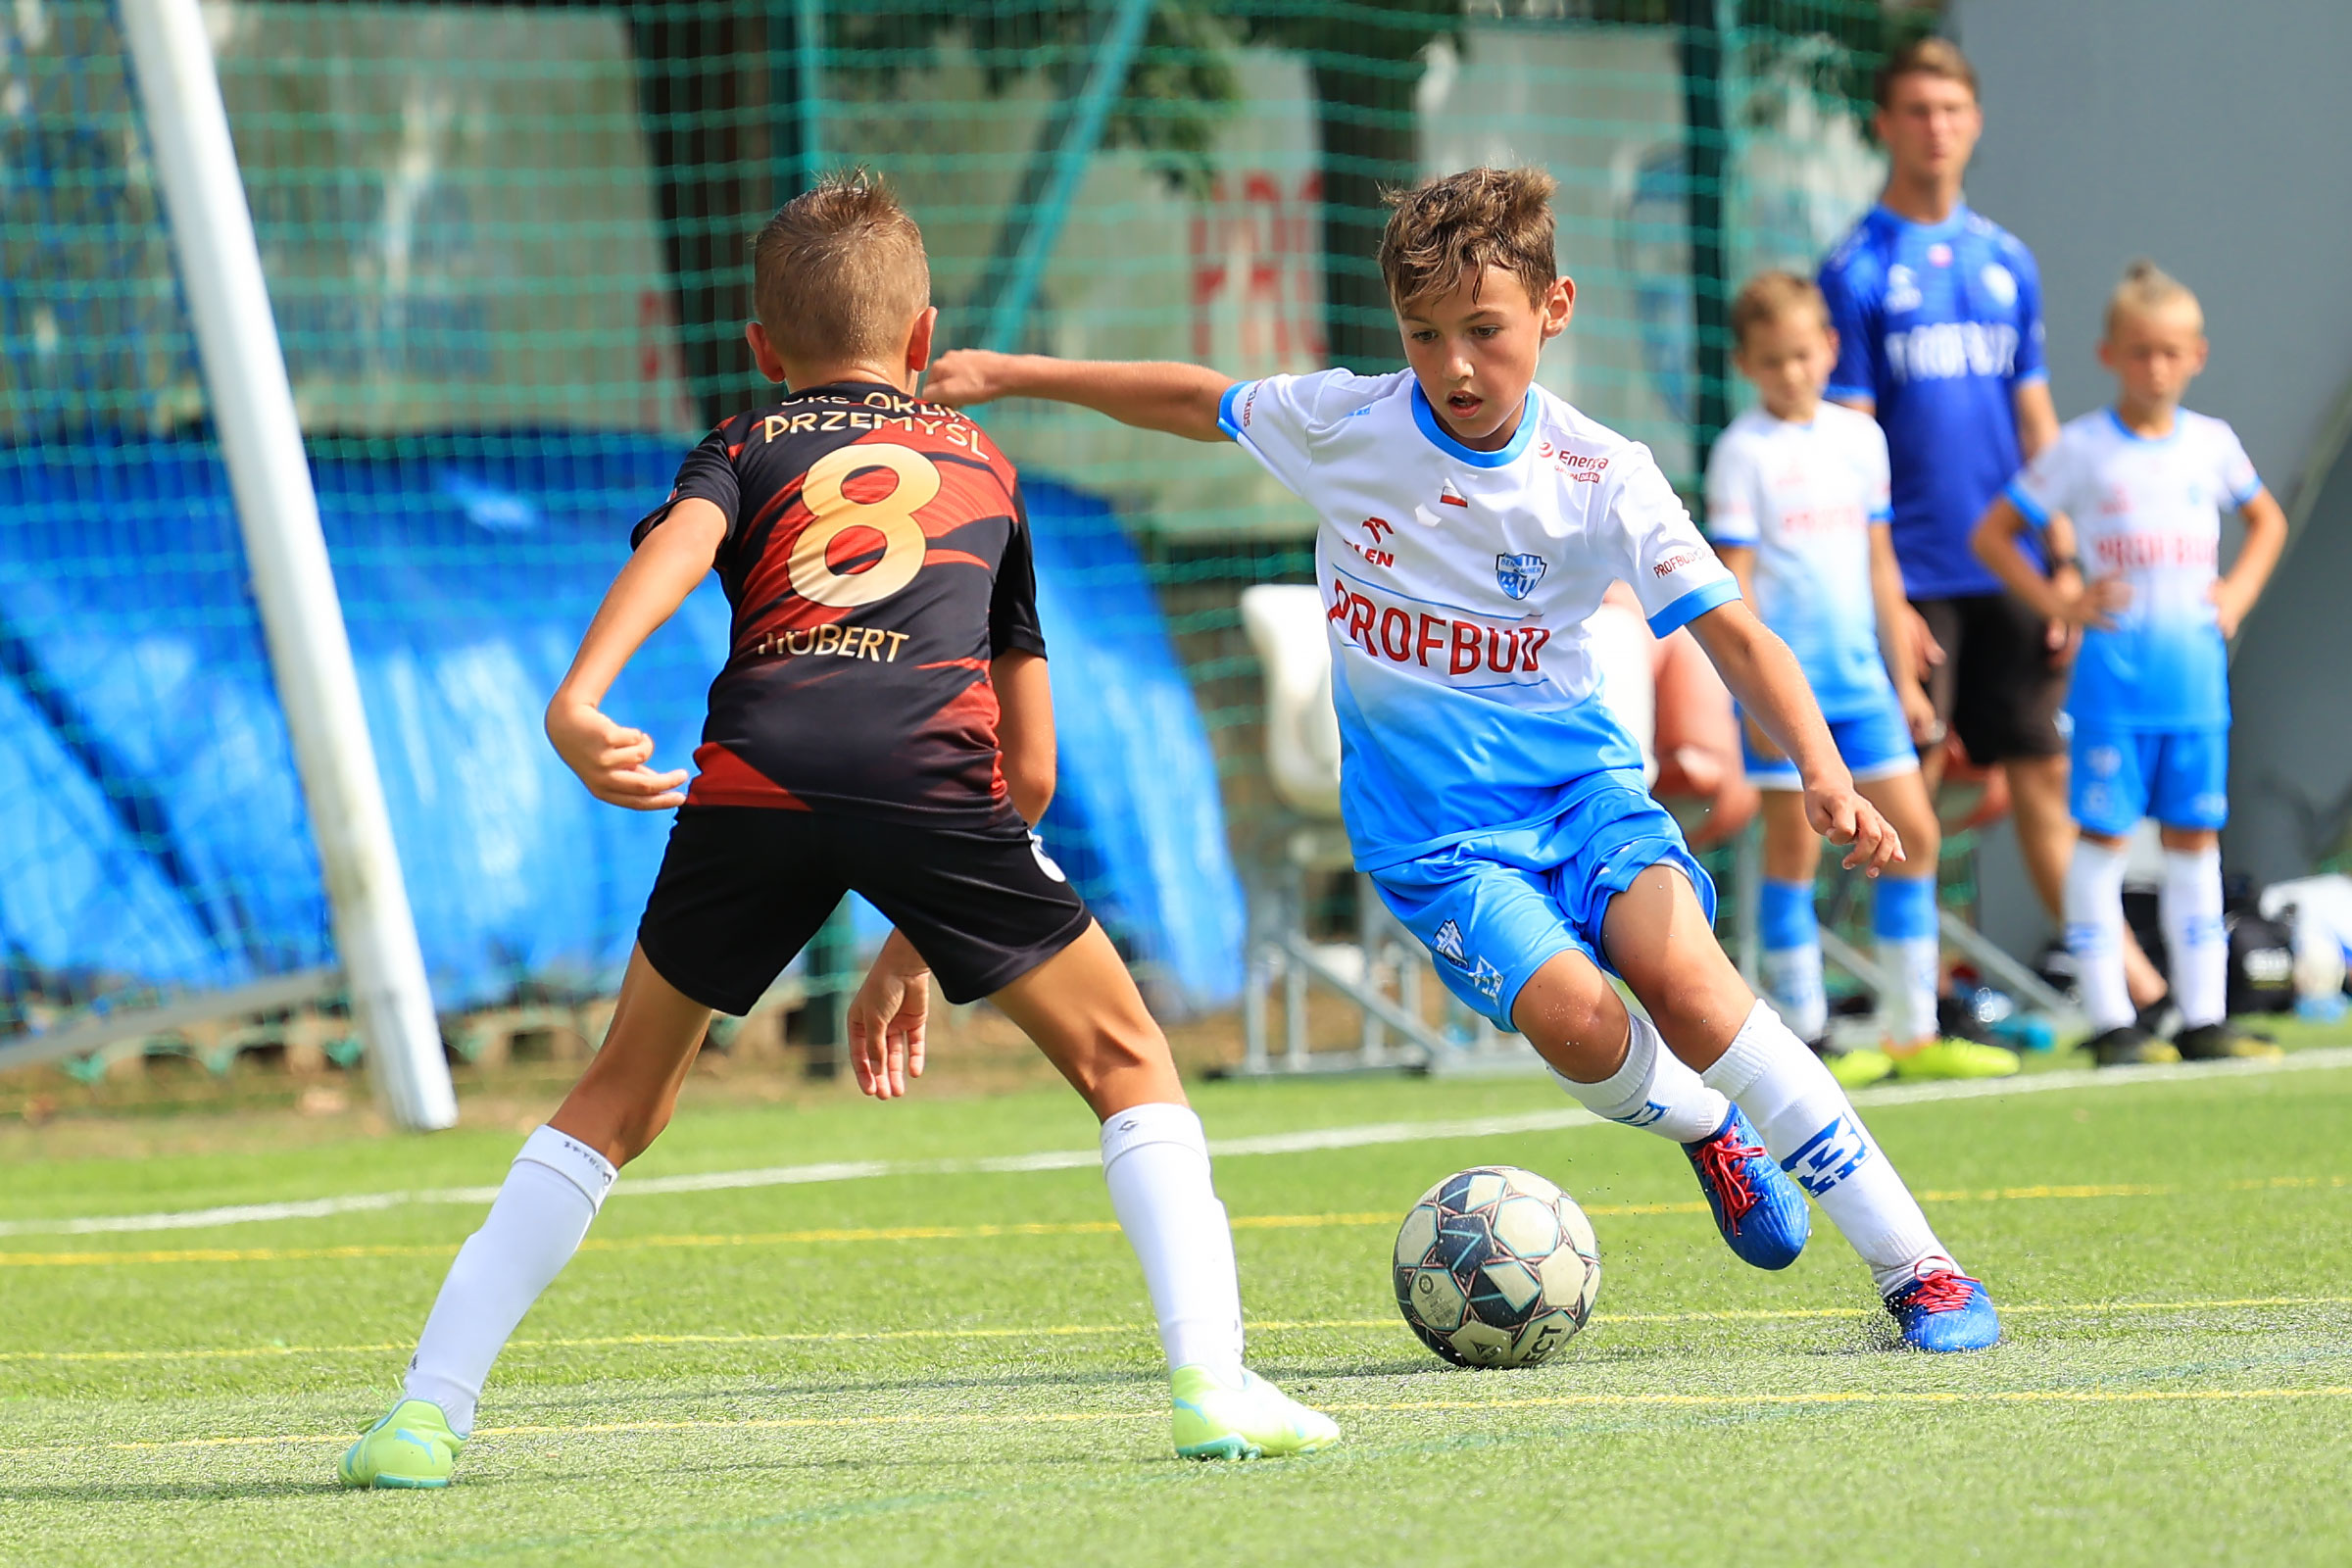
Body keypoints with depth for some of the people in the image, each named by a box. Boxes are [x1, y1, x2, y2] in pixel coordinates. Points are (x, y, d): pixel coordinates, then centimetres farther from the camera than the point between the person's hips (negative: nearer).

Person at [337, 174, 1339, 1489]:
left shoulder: (746, 448, 29)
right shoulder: (986, 464, 34)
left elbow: (679, 543, 1)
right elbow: (1032, 766, 32)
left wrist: (578, 700, -16)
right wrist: (919, 949, 39)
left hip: (760, 771, 1)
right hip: (933, 768, -1)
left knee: (624, 1095, 18)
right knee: (1126, 1061, 14)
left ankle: (431, 1407, 12)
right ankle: (1214, 1380, -3)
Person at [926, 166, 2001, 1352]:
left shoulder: (1600, 476, -9)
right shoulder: (1344, 425, -5)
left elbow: (1734, 638, -13)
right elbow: (1195, 401, 13)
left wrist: (1823, 775, -28)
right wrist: (1008, 374, 17)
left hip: (1574, 774, -1)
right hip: (1430, 824, 1)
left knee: (1683, 975, -28)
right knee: (1573, 1016, -27)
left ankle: (1914, 1265, -22)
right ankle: (1701, 1124, 10)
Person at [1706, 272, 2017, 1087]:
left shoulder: (1860, 437, 11)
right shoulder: (1743, 452, -5)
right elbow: (1734, 578, -8)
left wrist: (1905, 679, 15)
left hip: (1859, 674, 6)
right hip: (1788, 676, -6)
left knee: (1914, 832, 3)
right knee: (1794, 843, -2)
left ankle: (1913, 1032, 10)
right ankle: (1802, 1035, 4)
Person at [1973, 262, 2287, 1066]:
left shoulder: (2213, 444, 8)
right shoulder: (2082, 450, -3)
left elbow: (2267, 522, 26)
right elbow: (1993, 533, 2)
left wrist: (2238, 594, 10)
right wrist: (2058, 601, -6)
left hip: (2196, 675, 4)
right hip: (2114, 676, -4)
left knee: (2195, 837, 7)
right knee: (2102, 834, -4)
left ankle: (2203, 1018, 11)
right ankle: (2110, 1021, 0)